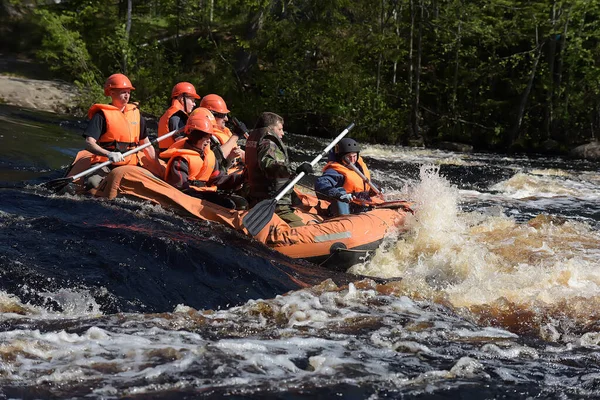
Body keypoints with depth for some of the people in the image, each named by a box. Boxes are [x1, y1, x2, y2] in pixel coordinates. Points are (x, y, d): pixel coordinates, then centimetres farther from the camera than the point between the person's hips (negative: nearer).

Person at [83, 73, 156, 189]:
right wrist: (109, 154, -31)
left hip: (130, 165, 6)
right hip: (106, 164, -6)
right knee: (93, 184, -36)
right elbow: (89, 143, -14)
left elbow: (147, 146, 24)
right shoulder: (102, 115, -2)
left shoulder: (135, 114, 16)